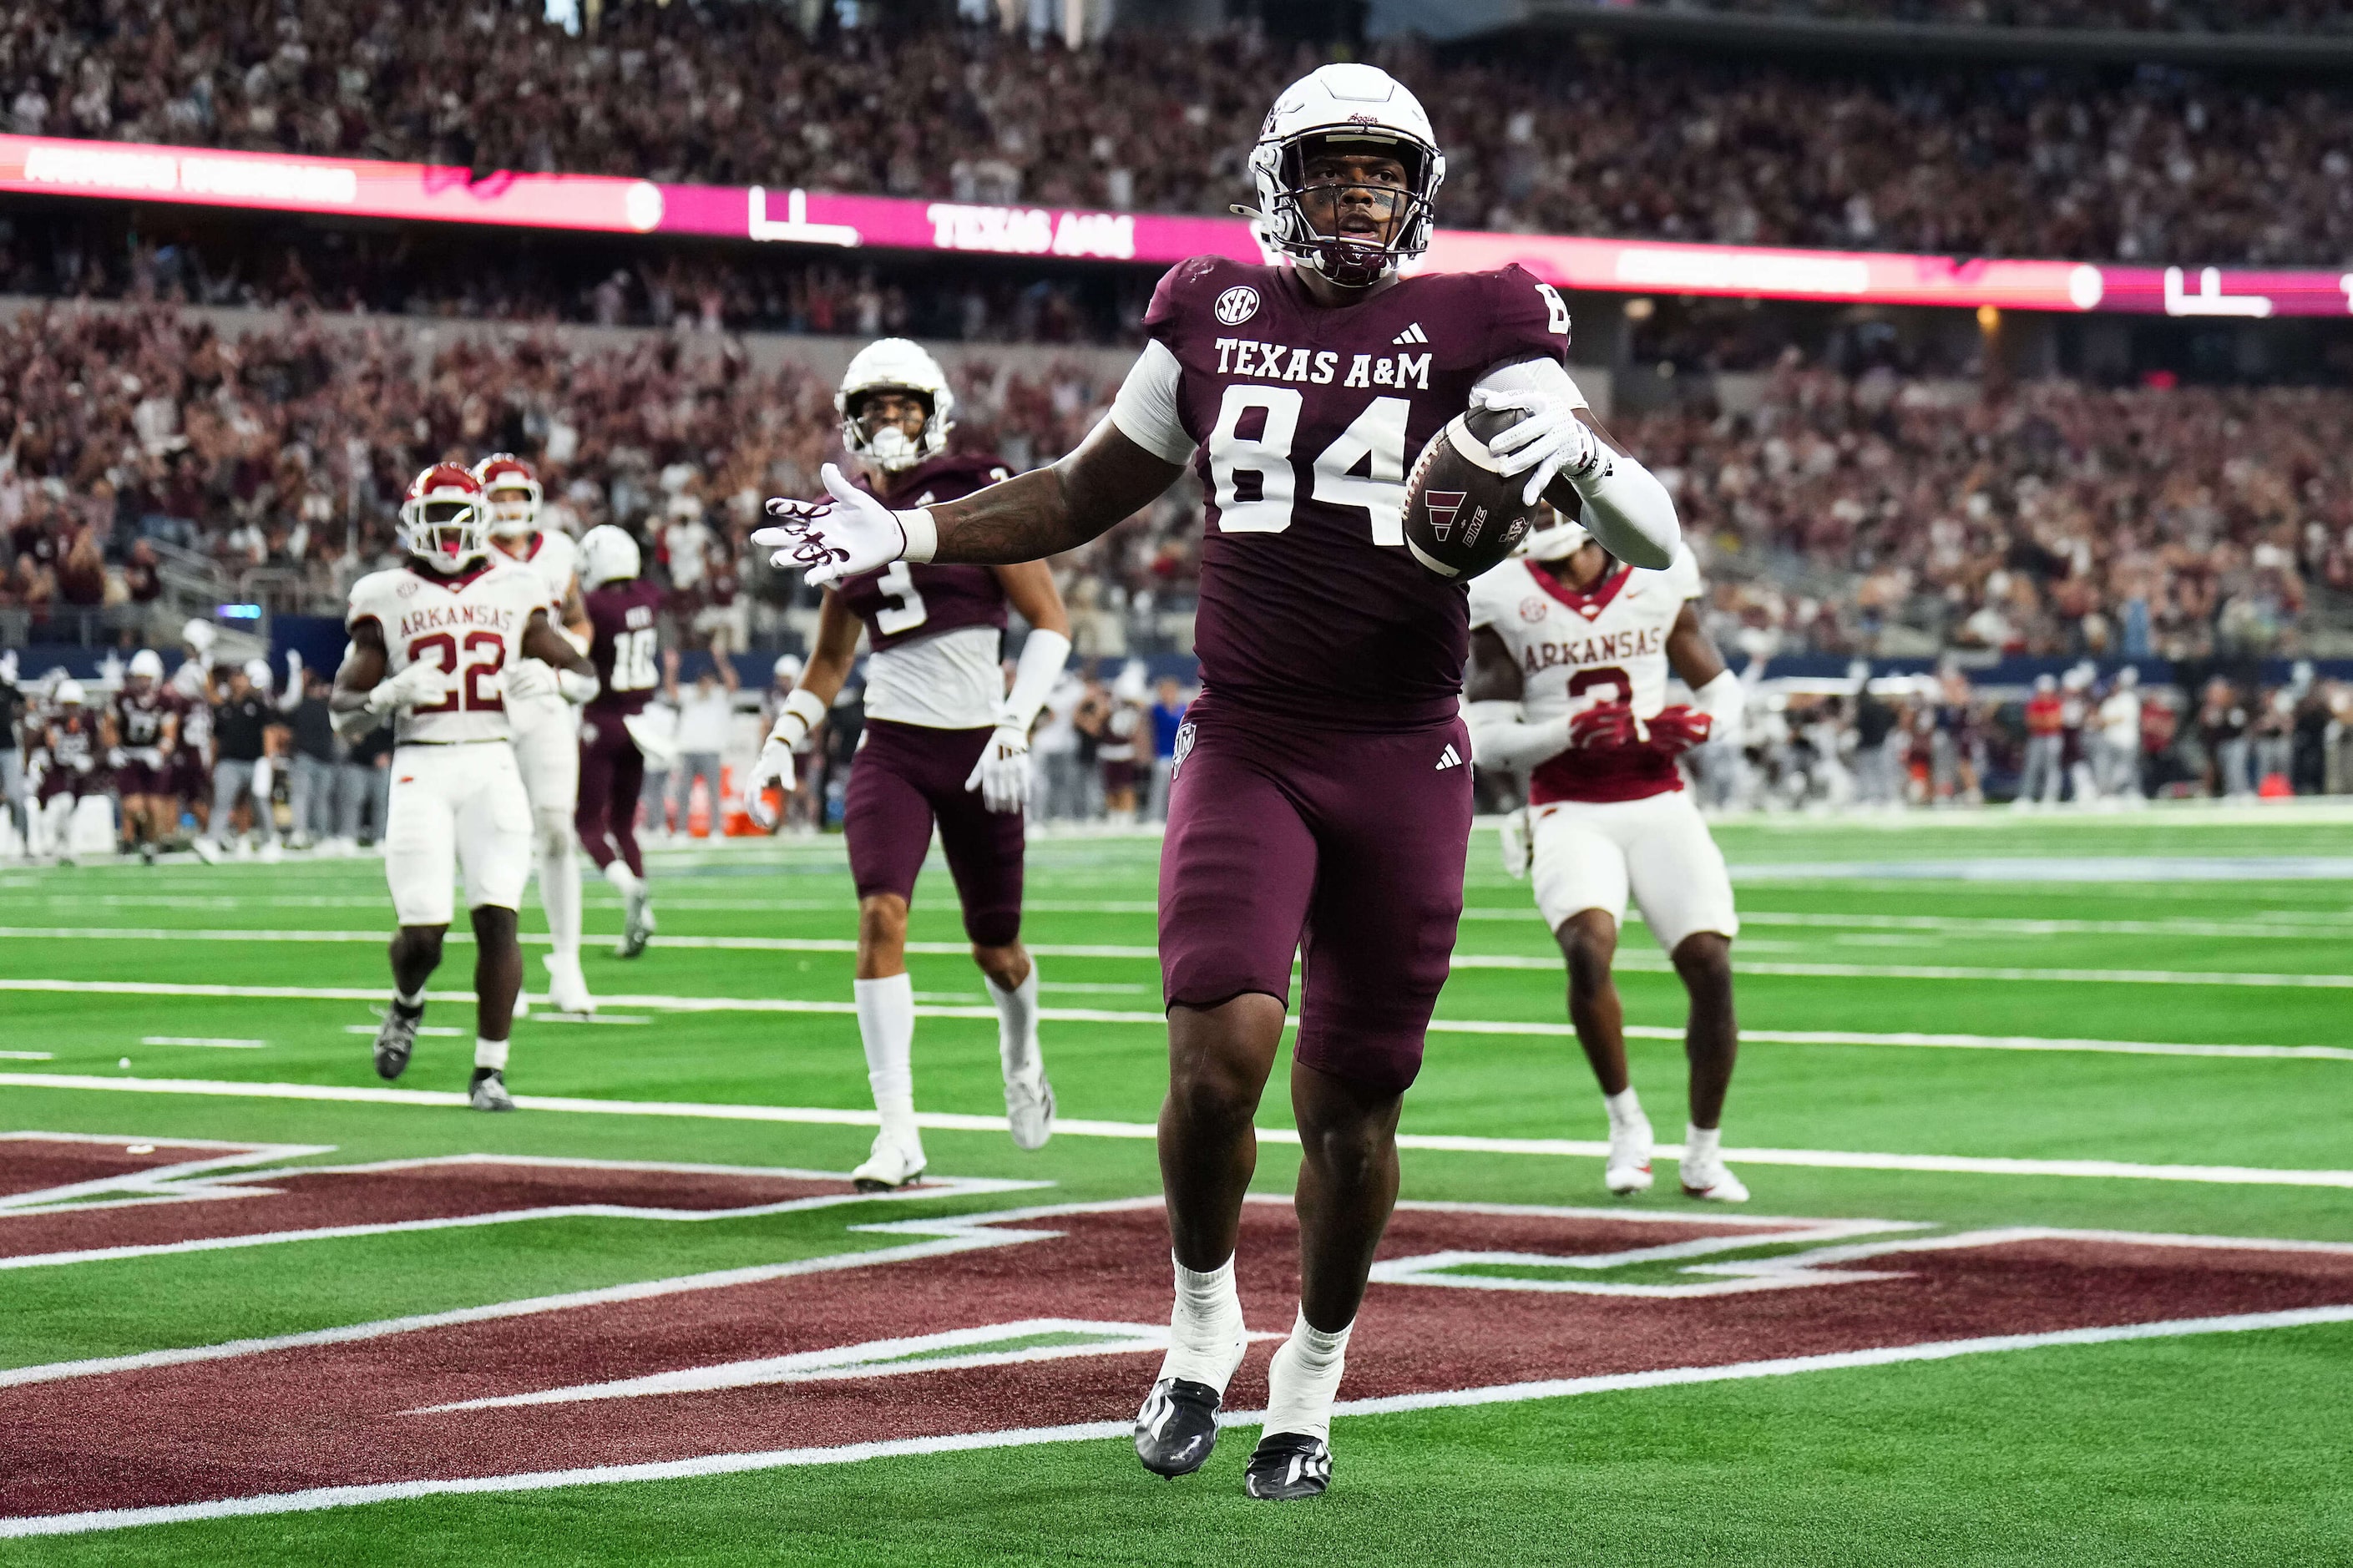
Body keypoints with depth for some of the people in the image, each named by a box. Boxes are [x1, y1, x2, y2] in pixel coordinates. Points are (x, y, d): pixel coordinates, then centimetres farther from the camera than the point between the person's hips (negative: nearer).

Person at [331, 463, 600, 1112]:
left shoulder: (512, 592, 10)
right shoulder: (388, 599, 4)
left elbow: (587, 678, 17)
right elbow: (344, 712, 4)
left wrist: (548, 675, -5)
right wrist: (390, 693, -16)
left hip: (492, 768, 2)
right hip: (421, 770, -1)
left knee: (497, 918, -11)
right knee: (422, 931, -8)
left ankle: (490, 1071, -2)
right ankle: (407, 1004, 28)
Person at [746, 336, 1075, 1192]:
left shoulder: (979, 498, -5)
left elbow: (1051, 624, -5)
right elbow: (829, 662, 20)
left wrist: (1015, 726, -15)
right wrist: (781, 744, 8)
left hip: (976, 748, -3)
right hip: (891, 747, 3)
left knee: (995, 948, 10)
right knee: (881, 915, -18)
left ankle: (1021, 1050, 46)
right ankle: (897, 1133, -17)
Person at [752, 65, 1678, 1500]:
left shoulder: (1475, 330, -1)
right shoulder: (1214, 316, 7)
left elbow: (1659, 539, -6)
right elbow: (1090, 495, 21)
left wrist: (1581, 453, -27)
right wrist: (903, 538, 12)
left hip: (1406, 765, -1)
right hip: (1247, 749, 1)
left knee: (1355, 1099, 5)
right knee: (1220, 1048, -19)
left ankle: (1314, 1377, 28)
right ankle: (1202, 1317, 8)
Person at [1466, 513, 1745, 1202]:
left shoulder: (1657, 584, 3)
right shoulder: (1504, 602, -1)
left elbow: (1724, 694, 12)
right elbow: (1488, 740, -3)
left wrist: (1696, 723, -11)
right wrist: (1570, 733, -20)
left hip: (1659, 804, 2)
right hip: (1570, 814, -2)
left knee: (1711, 968, -10)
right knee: (1588, 950, -27)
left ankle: (1704, 1152, 9)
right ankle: (1626, 1120, -4)